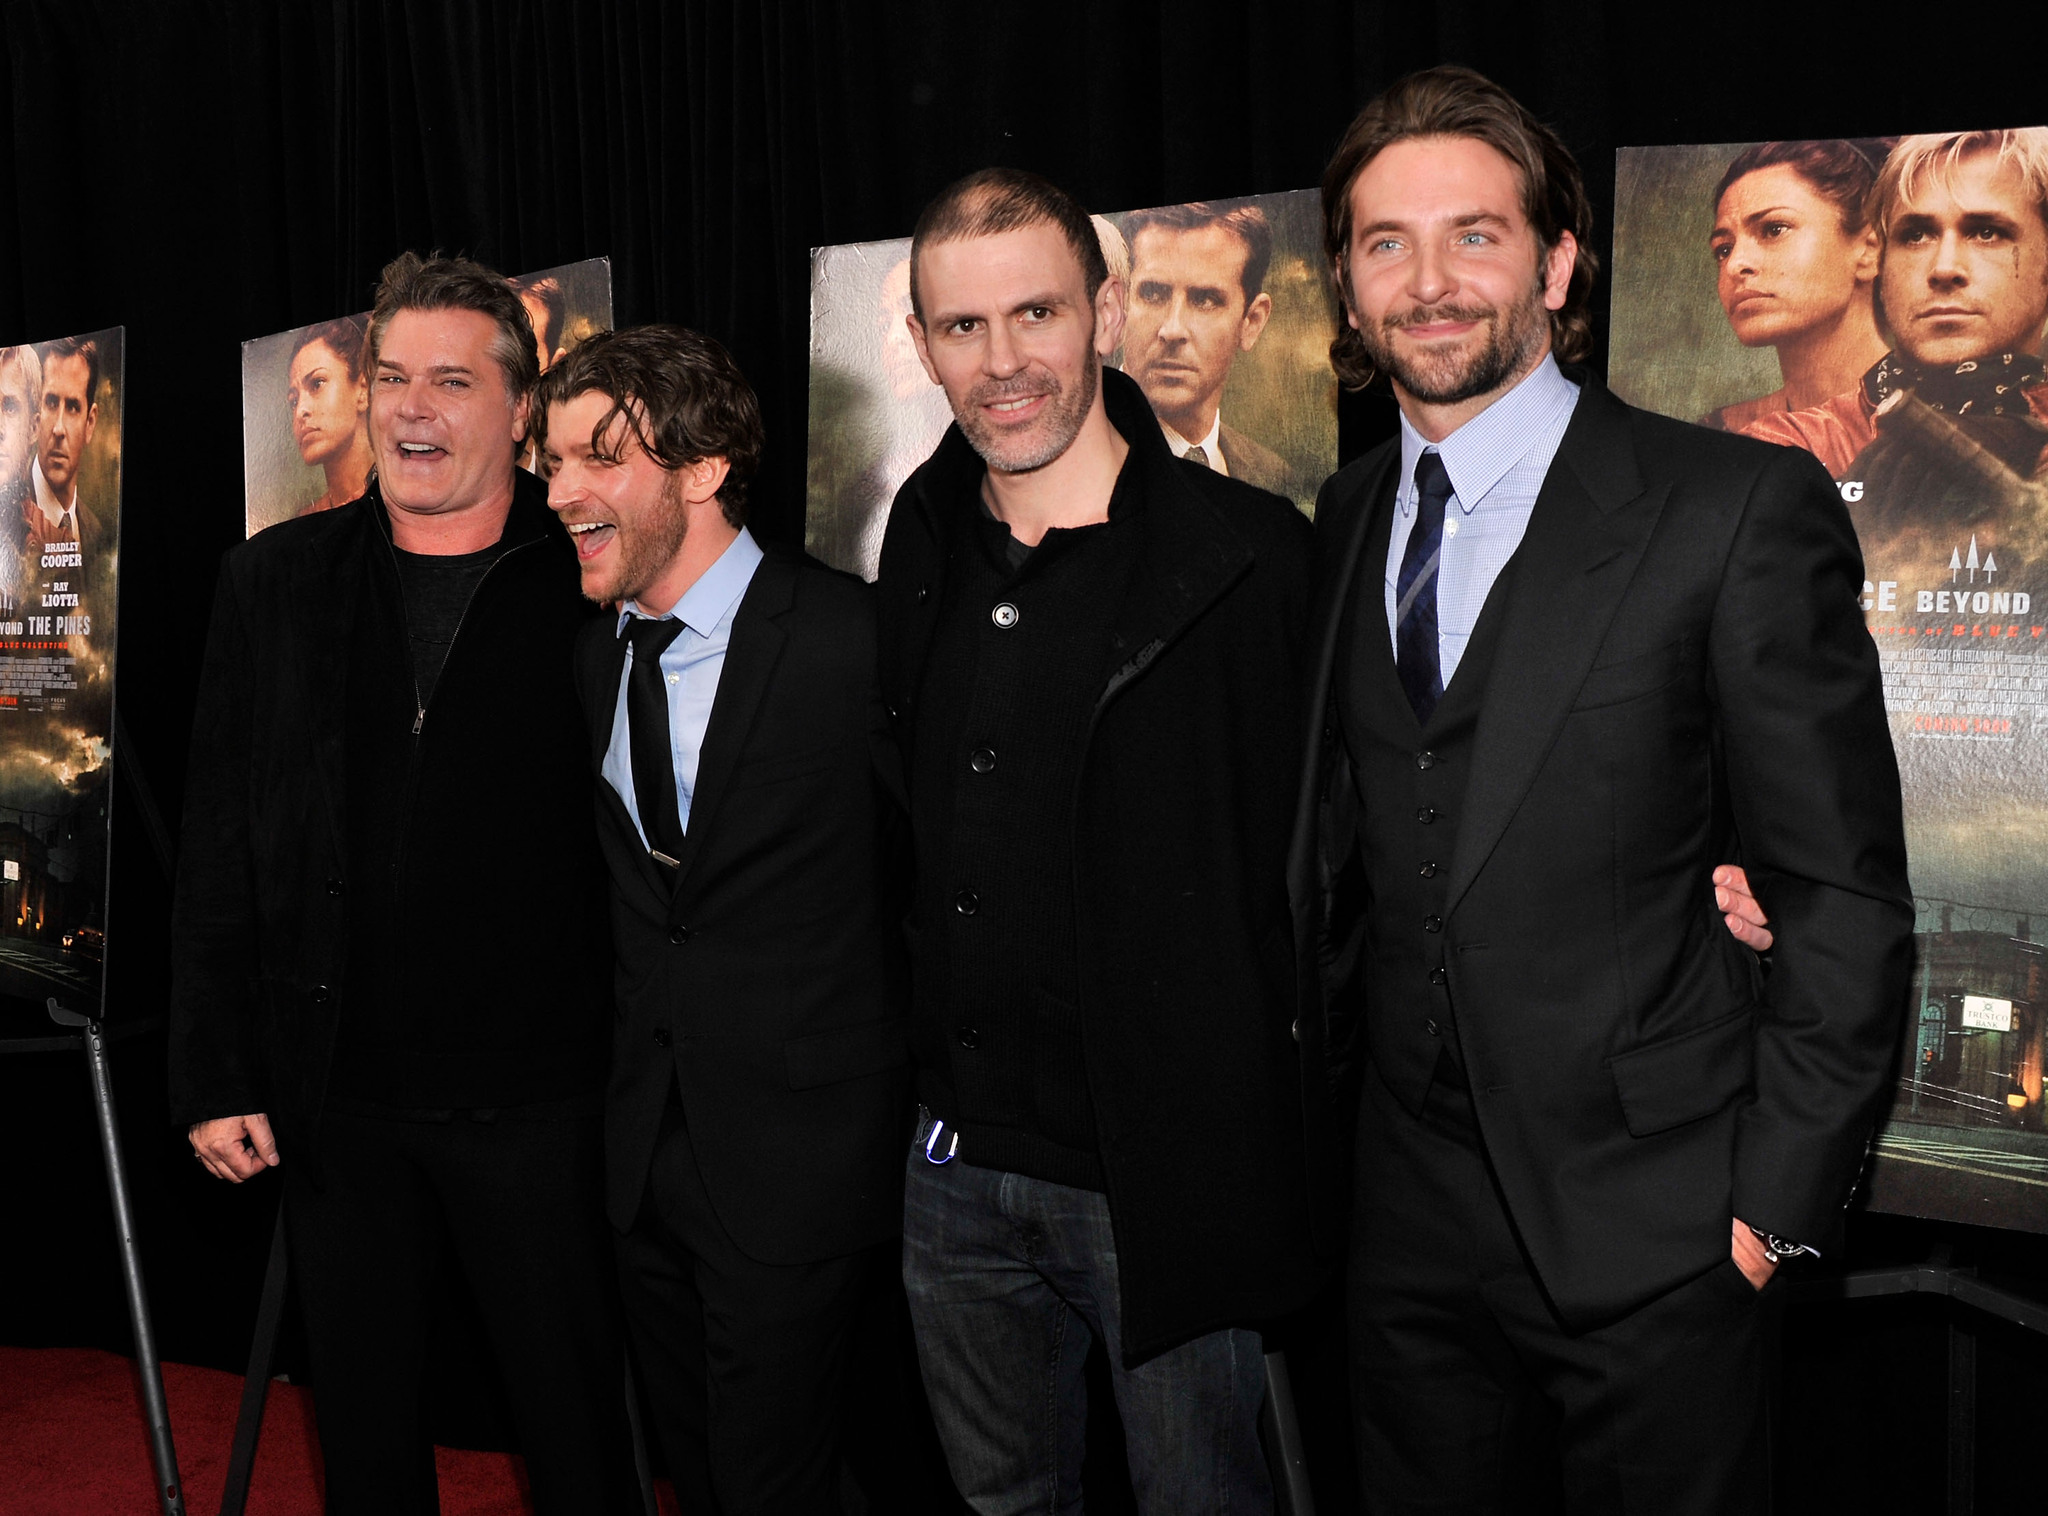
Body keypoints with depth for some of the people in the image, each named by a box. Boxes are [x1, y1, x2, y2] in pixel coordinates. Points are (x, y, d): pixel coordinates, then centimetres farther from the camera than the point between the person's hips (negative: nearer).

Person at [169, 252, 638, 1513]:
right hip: (333, 1092, 3)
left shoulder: (589, 585, -5)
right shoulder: (276, 581, 4)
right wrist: (215, 1075, 1)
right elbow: (219, 848, 5)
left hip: (535, 1099, -3)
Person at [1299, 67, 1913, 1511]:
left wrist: (1780, 1198, -11)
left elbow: (1843, 892, -10)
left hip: (1650, 1227, -5)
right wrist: (1336, 1061, 8)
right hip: (1411, 1214, 5)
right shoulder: (1349, 517, 8)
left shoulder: (1745, 508, -10)